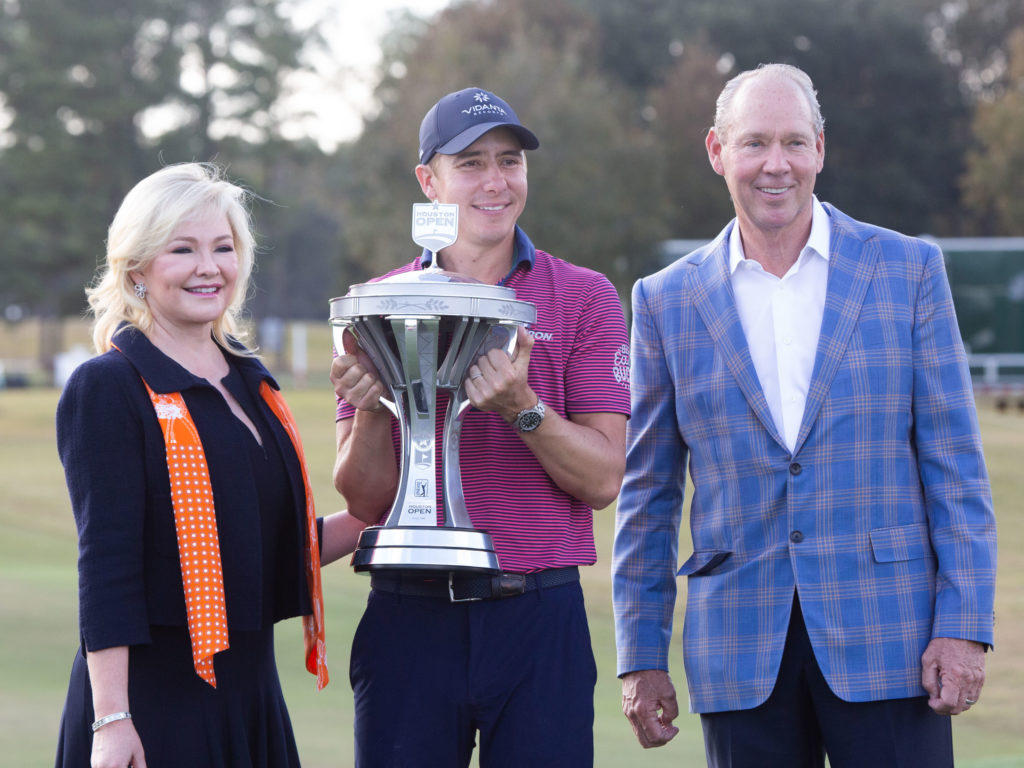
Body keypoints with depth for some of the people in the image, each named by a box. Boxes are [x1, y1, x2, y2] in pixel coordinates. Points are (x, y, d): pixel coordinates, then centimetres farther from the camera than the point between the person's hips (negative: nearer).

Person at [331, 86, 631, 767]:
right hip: (409, 619, 1)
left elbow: (602, 480, -3)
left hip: (540, 617, -1)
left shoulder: (584, 298, 3)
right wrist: (370, 410, -16)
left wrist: (522, 408, -19)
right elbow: (368, 500, 3)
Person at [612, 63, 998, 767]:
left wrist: (964, 627, -6)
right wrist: (641, 656, 7)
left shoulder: (907, 269, 4)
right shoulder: (669, 300, 8)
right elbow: (649, 491, 11)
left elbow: (954, 461, 2)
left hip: (885, 632, -1)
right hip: (742, 651, 1)